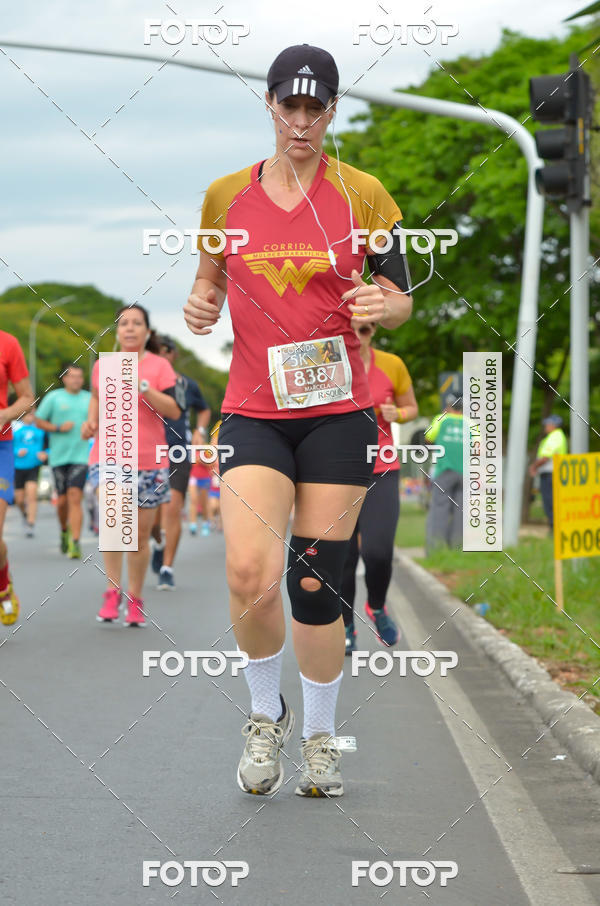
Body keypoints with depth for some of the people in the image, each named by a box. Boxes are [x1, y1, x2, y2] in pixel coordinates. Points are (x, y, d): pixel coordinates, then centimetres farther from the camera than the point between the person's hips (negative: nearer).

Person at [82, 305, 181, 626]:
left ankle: (134, 599, 18)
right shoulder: (102, 366, 9)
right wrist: (91, 420, 9)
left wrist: (142, 387, -19)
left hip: (149, 461, -1)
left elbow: (174, 410, -9)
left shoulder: (159, 366, 0)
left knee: (141, 532, 4)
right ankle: (112, 591, -15)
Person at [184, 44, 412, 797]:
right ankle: (266, 716, 9)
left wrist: (384, 305, -17)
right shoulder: (225, 195, 7)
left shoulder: (362, 193, 2)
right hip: (252, 410, 1)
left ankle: (320, 737, 21)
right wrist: (200, 307, -2)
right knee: (250, 573, -18)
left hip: (337, 410, 0)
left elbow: (402, 297, 6)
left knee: (316, 583, 0)